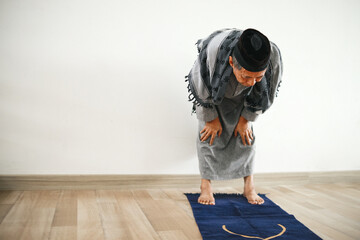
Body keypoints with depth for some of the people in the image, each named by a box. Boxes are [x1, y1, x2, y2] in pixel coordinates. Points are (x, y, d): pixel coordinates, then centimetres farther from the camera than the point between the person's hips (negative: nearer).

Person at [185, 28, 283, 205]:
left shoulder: (274, 59, -39)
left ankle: (249, 186, 12)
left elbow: (266, 95, -15)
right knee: (209, 132, -8)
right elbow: (201, 92, -24)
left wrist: (246, 119, -7)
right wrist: (212, 118, -12)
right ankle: (205, 185, 7)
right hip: (211, 91, -1)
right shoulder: (211, 52, -46)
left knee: (245, 134, -2)